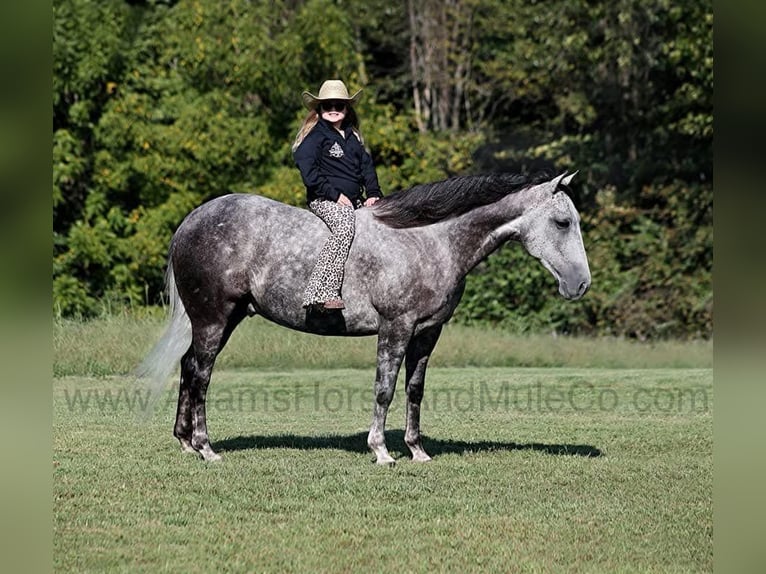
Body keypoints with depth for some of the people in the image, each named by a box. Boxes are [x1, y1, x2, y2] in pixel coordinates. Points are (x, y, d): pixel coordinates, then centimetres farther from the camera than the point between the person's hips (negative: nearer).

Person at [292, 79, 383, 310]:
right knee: (345, 226, -36)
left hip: (354, 201, 8)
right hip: (324, 200, -8)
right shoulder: (315, 136, -2)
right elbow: (308, 172, -13)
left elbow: (367, 167, 19)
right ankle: (321, 293, -46)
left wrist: (373, 194, 2)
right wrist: (335, 195, -18)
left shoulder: (353, 137, 21)